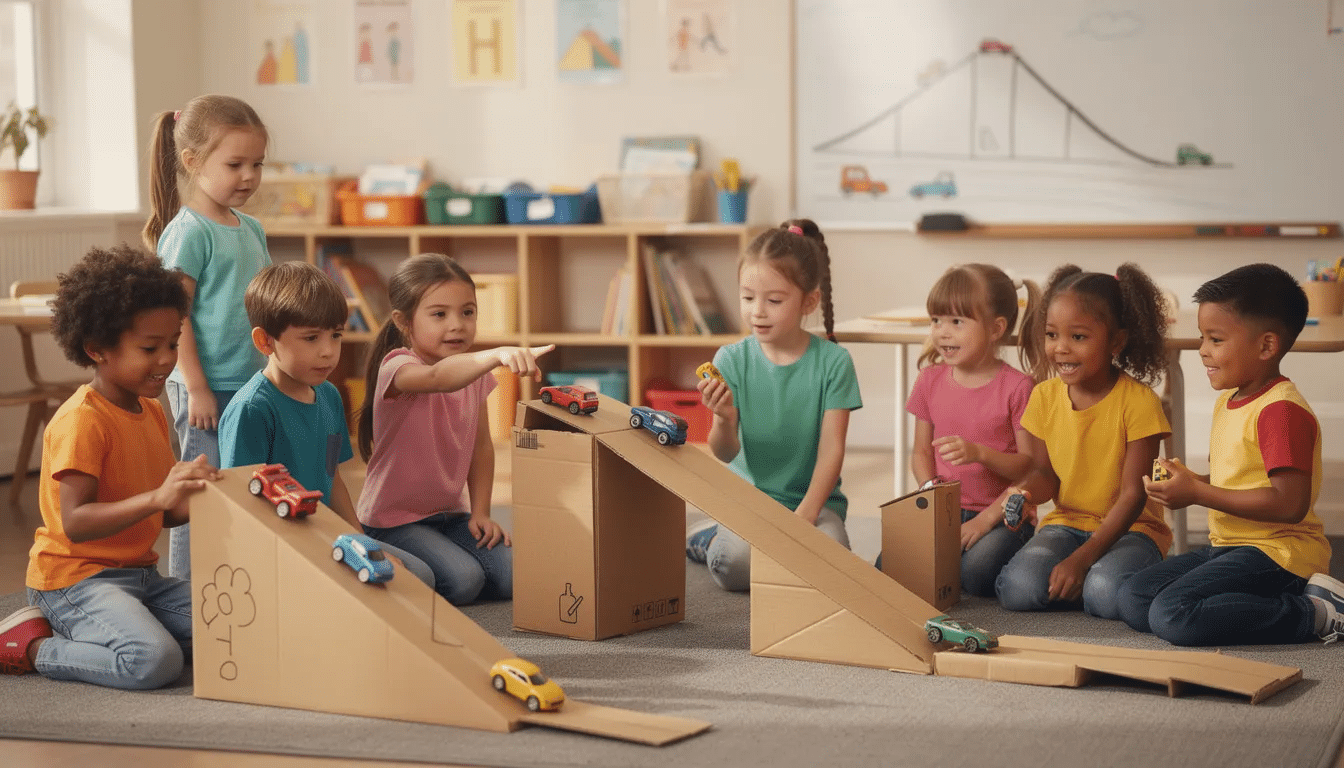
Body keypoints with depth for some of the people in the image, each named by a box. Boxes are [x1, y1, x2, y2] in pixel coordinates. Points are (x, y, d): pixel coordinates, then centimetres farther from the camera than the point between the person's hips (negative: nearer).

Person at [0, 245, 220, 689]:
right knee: (155, 661, -31)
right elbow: (75, 523, -25)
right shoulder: (81, 420, -16)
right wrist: (157, 497, -36)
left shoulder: (150, 411, 14)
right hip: (74, 579, -9)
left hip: (139, 574, 9)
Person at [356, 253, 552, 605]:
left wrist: (481, 513, 2)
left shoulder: (474, 373, 3)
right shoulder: (397, 367, -21)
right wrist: (497, 355, -63)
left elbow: (481, 445, 11)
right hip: (393, 519, -7)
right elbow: (437, 377, -45)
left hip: (449, 513, 7)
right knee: (463, 579, -27)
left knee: (511, 575, -12)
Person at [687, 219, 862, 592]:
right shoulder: (731, 359, -3)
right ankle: (704, 536, 8)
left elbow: (832, 447, -8)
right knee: (736, 562, -30)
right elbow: (725, 453, -8)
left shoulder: (832, 361, -5)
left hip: (813, 498, 0)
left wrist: (805, 515, -21)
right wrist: (724, 420, -32)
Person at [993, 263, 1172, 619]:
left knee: (1106, 593, -35)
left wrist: (1081, 560, -20)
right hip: (1065, 523, 4)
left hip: (1128, 528, -3)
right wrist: (1024, 493, -18)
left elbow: (1133, 495, -13)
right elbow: (1045, 473, 9)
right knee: (1018, 589, -25)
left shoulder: (1138, 401, -13)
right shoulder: (1044, 396, 1)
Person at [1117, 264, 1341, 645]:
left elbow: (1290, 504, -25)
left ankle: (1313, 614, -14)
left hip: (1277, 553, -11)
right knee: (1134, 599, 2)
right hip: (1228, 546, 11)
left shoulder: (1282, 410, -18)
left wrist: (1197, 493, -20)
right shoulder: (1228, 401, 15)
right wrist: (1188, 480, 3)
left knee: (1172, 615, -25)